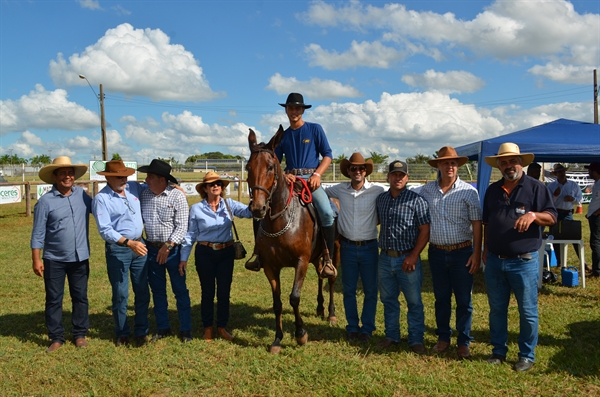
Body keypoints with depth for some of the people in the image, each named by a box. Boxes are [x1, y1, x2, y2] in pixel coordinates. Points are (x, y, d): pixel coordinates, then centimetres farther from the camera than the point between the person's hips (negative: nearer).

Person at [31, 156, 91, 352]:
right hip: (54, 259, -2)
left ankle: (80, 334, 25)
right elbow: (38, 233, -8)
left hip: (80, 258, 3)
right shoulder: (45, 201, -10)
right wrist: (36, 259, -9)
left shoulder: (82, 195, 0)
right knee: (54, 299, 7)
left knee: (80, 297, 11)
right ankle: (56, 337, 20)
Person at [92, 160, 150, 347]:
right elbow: (105, 230, -18)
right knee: (120, 294, 4)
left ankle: (141, 331, 23)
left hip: (139, 246, 5)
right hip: (117, 249, -5)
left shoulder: (134, 188, 4)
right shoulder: (101, 198, -12)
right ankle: (122, 333, 21)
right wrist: (129, 243, -27)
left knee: (142, 291, 10)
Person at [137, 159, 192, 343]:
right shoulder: (144, 194, 1)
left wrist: (168, 246, -19)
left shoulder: (177, 196, -12)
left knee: (180, 290, 4)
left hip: (172, 250, -4)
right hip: (152, 249, 5)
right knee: (157, 291, 14)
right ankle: (162, 328, 27)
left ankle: (185, 329, 15)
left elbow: (182, 227, -13)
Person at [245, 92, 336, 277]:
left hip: (310, 178, -4)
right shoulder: (283, 136, 14)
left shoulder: (315, 129, 6)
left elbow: (327, 155, 2)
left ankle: (328, 259, -18)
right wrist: (283, 175, -10)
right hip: (288, 179, 4)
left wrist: (317, 174, -13)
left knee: (327, 212, -30)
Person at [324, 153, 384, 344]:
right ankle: (352, 327, 25)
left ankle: (367, 329, 21)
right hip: (347, 247, 2)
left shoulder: (377, 191, -10)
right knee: (349, 290, 11)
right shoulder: (340, 190, -1)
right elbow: (320, 192, 16)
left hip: (369, 247, -2)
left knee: (370, 291, 7)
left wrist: (377, 220, -8)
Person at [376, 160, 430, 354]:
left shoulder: (416, 199, -8)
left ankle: (416, 340, 17)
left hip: (407, 259, -4)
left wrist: (413, 256, -15)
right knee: (388, 300, 14)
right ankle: (391, 336, 28)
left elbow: (425, 230, -10)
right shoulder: (381, 199, 7)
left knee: (414, 302, 5)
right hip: (385, 258, 5)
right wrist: (382, 248, 11)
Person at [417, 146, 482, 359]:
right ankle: (443, 338, 27)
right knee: (441, 298, 13)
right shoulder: (426, 190, 3)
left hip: (462, 252, -2)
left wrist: (476, 253, -9)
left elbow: (476, 223, -5)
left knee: (464, 300, 5)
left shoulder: (468, 191, -4)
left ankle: (464, 342, 18)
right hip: (437, 252, 2)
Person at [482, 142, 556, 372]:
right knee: (497, 309, 13)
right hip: (494, 261, 4)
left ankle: (527, 355, 20)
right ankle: (498, 350, 27)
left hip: (524, 261, -4)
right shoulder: (492, 190, 9)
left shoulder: (535, 188, -4)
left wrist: (533, 214, -26)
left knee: (528, 311, 6)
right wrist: (485, 249, 14)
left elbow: (552, 218, -7)